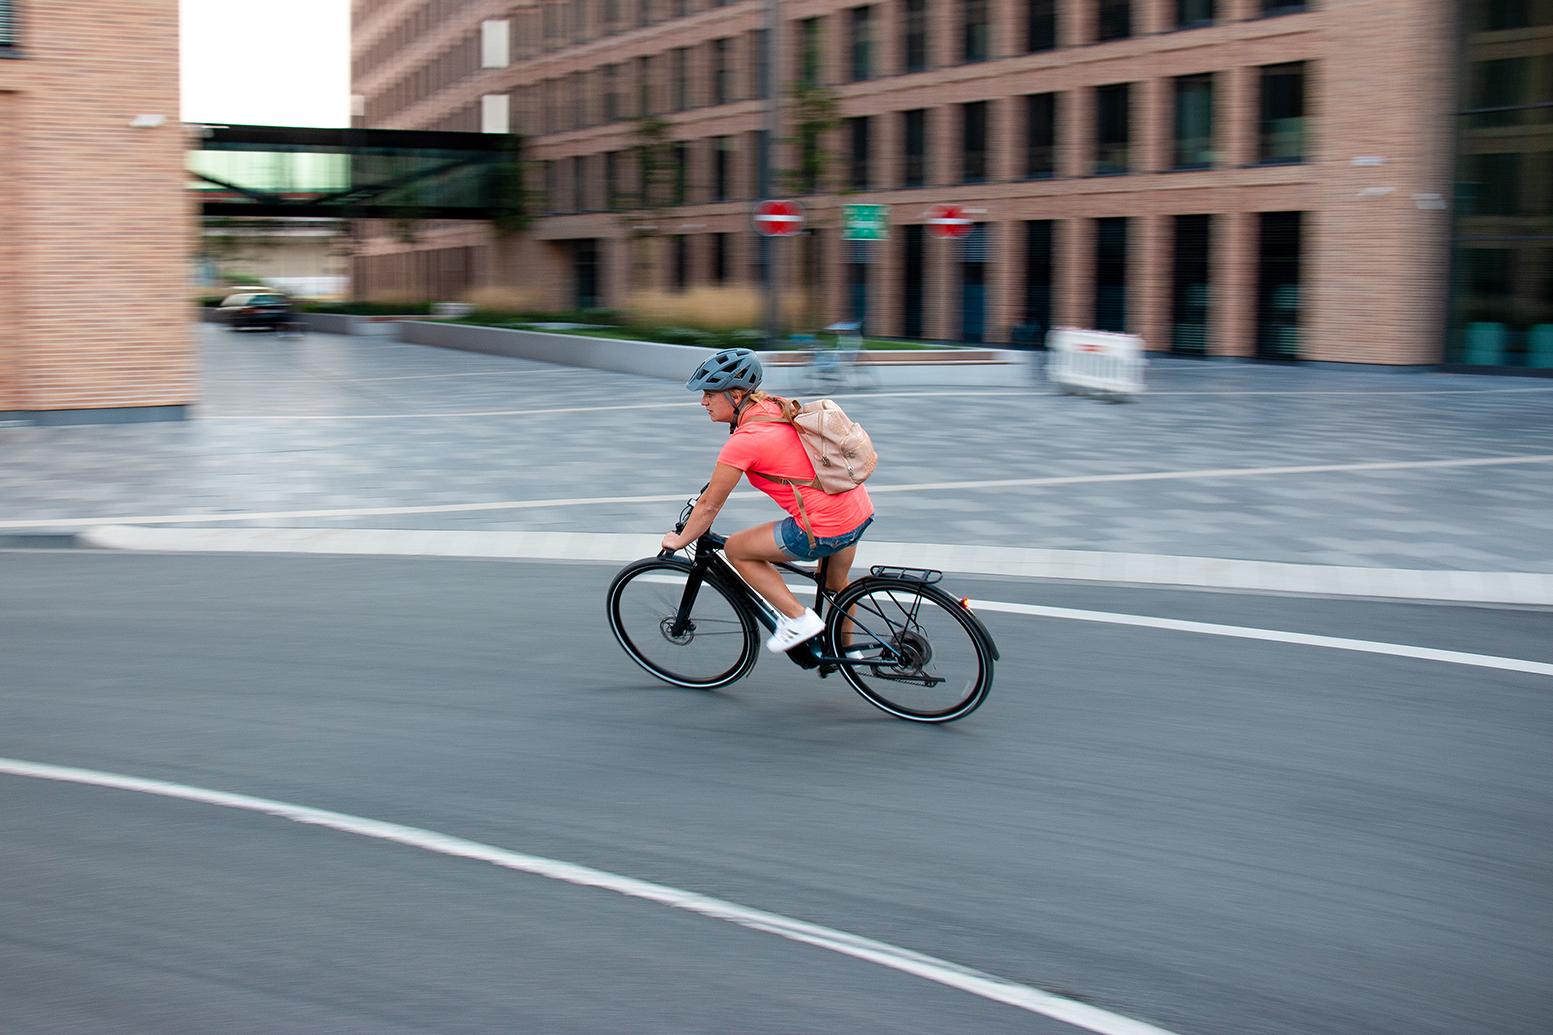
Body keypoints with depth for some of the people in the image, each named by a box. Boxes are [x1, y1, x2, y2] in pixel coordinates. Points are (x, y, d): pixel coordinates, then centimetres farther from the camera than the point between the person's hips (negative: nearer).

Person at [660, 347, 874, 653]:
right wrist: (719, 480, 37)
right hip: (860, 510, 9)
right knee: (836, 583, 34)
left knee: (736, 550, 8)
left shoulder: (744, 441, -17)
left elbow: (709, 506, -6)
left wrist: (679, 541, 8)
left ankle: (798, 619, 9)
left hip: (826, 530, -9)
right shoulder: (773, 406, 6)